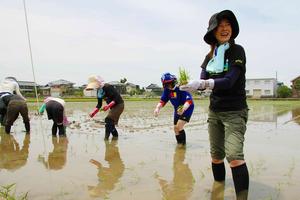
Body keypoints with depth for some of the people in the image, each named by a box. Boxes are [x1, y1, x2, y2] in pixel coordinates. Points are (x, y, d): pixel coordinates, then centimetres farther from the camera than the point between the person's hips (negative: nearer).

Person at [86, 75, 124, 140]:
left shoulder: (108, 87, -23)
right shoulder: (99, 91, 3)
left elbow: (117, 98, -26)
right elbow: (99, 104, 8)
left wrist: (108, 106, -33)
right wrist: (93, 112, -5)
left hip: (119, 105, -9)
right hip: (113, 107, 9)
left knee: (109, 120, -15)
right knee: (110, 122, 11)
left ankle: (107, 137, -7)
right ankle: (115, 135, 27)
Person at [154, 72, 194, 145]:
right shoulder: (167, 90, -10)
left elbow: (189, 101, -35)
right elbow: (162, 101, -7)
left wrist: (183, 109, -52)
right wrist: (157, 108, -26)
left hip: (187, 108, -7)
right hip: (177, 109, 7)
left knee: (179, 126, -18)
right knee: (176, 128, 9)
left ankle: (183, 143, 1)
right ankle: (179, 143, 30)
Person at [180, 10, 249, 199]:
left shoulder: (237, 50, -8)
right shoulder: (210, 56, 8)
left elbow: (229, 80, -20)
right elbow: (203, 81, 0)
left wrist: (203, 84, -34)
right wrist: (193, 84, -23)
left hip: (234, 112, -5)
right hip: (214, 112, 5)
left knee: (234, 155, -19)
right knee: (216, 155, 12)